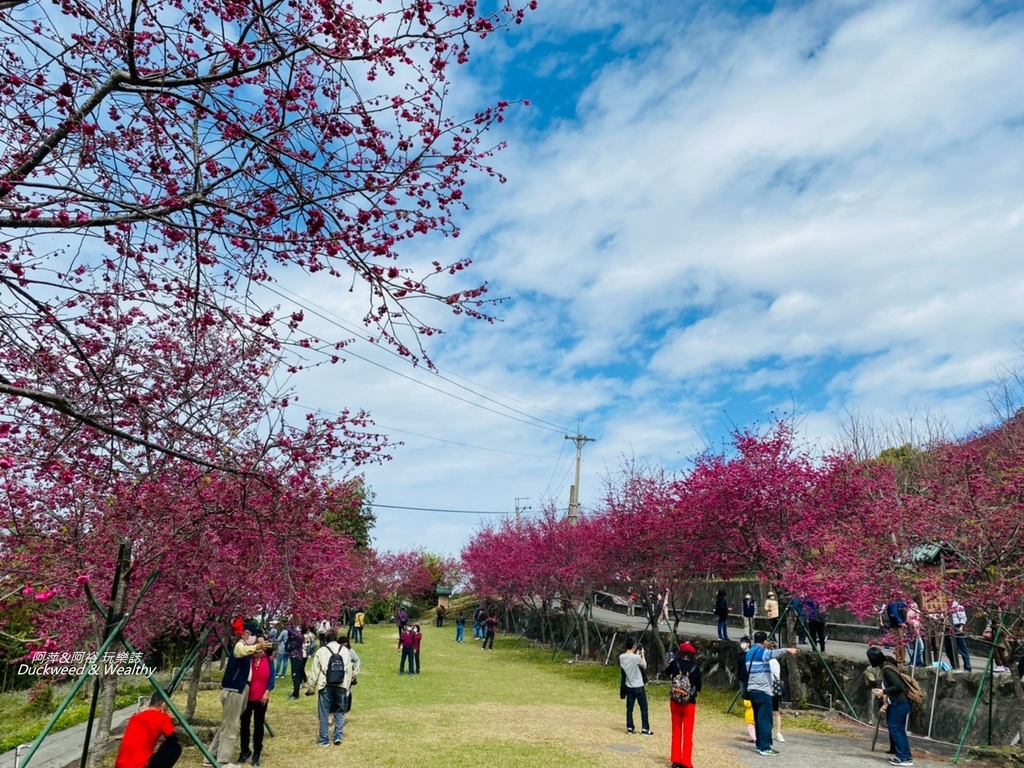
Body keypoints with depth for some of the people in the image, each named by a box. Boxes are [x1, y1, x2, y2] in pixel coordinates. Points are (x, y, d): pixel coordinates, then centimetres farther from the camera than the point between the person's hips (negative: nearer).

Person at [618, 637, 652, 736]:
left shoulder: (621, 657, -5)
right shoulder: (637, 657, -21)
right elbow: (644, 666, -3)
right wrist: (642, 655, 5)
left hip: (629, 686, 5)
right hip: (638, 687, -5)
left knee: (629, 708, 11)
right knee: (643, 708, 7)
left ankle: (630, 728, 15)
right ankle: (645, 729, 9)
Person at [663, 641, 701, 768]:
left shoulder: (675, 663, -7)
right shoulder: (695, 667, -11)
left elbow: (666, 673, 14)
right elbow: (698, 686, -2)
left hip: (675, 701, 2)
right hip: (689, 703, -2)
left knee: (676, 732, 14)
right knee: (687, 734, 7)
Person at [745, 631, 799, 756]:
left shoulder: (750, 652, 17)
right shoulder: (761, 652, -11)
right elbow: (773, 653, -33)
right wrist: (787, 650, -48)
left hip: (752, 689, 9)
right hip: (762, 690, -9)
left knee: (758, 719, 12)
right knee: (765, 720, -6)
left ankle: (760, 745, 14)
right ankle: (765, 747, -6)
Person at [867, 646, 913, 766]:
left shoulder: (886, 669, -19)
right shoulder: (886, 666, 10)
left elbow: (899, 686, -24)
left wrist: (884, 692, -16)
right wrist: (885, 693, 7)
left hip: (899, 703, -10)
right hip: (899, 703, 10)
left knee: (894, 728, -4)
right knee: (899, 729, 12)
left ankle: (903, 758, 1)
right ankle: (907, 757, 17)